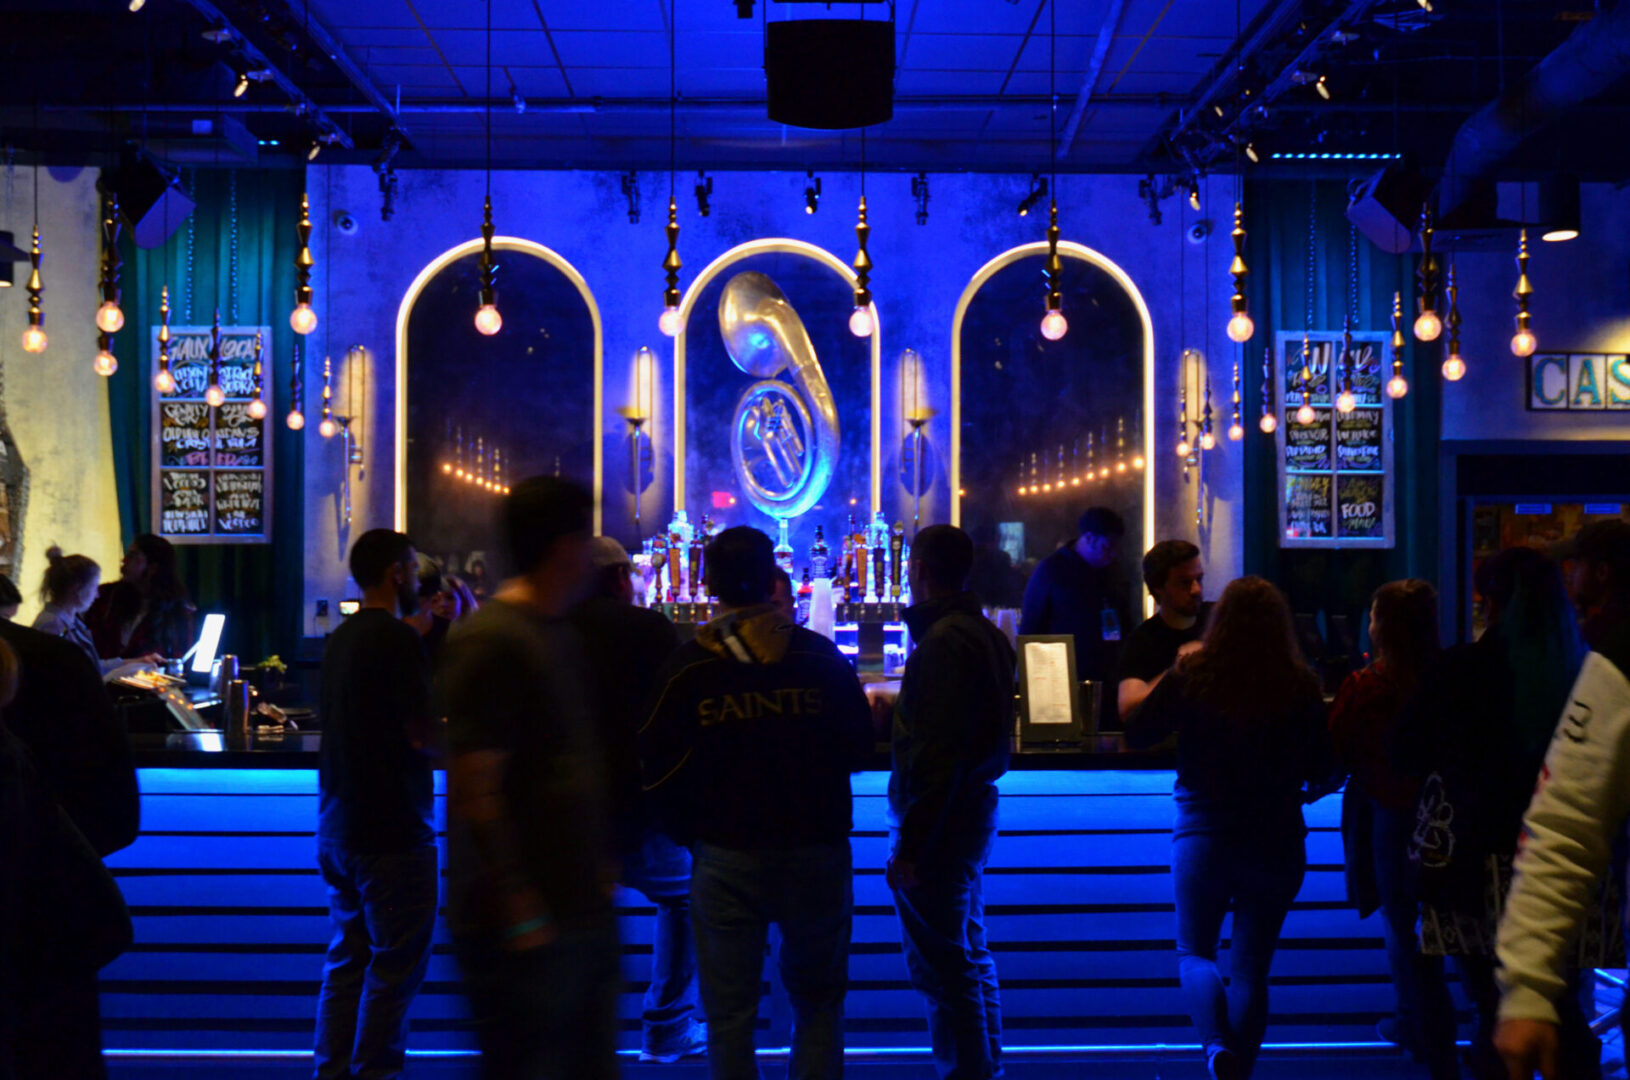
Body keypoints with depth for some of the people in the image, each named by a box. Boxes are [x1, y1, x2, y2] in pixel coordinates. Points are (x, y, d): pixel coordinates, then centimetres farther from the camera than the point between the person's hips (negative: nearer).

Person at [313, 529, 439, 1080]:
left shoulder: (340, 638, 12)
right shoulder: (399, 639, -16)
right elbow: (424, 735, -20)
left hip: (338, 825, 9)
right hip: (390, 829, -9)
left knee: (348, 957, 16)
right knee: (397, 962, 1)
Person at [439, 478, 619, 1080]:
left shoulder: (561, 636, 14)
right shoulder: (491, 641, -15)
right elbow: (474, 788, -20)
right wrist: (520, 912, -21)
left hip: (583, 911, 9)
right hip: (530, 927, -9)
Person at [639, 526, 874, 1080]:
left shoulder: (687, 665, -6)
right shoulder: (820, 656, -4)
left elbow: (659, 769, -4)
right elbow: (858, 747, 3)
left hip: (725, 856, -1)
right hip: (815, 850, 1)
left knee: (729, 1015, 9)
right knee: (818, 1000, 17)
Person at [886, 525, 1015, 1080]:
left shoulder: (942, 643, -19)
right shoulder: (985, 634, 12)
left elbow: (934, 753, -24)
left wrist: (910, 845, -23)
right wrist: (898, 708, 28)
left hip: (939, 821, -11)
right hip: (974, 810, 11)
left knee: (941, 968, -4)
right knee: (970, 957, 19)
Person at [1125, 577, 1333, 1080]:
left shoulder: (1192, 675, -8)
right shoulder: (1301, 686, -6)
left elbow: (1138, 734, 2)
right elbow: (1323, 772, 0)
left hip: (1203, 834, -1)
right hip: (1277, 839, 1)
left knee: (1194, 953, 12)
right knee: (1251, 968, 12)